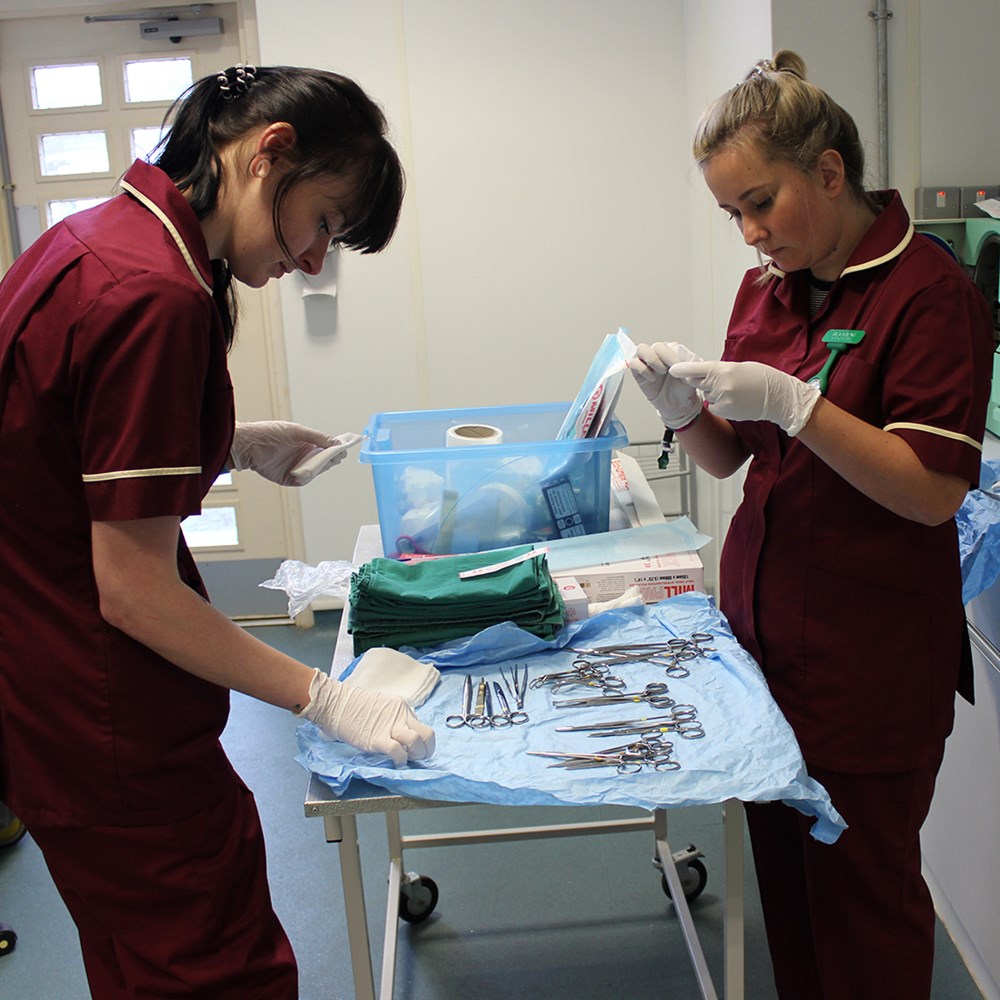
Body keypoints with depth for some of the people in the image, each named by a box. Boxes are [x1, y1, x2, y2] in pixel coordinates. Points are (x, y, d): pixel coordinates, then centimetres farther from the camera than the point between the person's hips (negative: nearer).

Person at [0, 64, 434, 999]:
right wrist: (328, 699, -15)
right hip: (114, 742, -10)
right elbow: (135, 593, -24)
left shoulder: (98, 235, 4)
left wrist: (232, 445, 8)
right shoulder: (154, 298, -26)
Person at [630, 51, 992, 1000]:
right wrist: (683, 406, -7)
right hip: (762, 627, 6)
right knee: (781, 869, 14)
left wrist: (795, 403, -25)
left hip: (871, 661, -6)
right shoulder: (765, 288, 9)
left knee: (860, 883, 6)